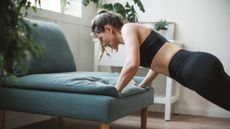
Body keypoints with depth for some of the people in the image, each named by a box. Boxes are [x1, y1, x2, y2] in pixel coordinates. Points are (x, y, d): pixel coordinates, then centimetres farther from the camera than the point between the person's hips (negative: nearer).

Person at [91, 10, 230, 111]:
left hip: (199, 68, -9)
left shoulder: (127, 28, -3)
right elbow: (158, 63, 34)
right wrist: (140, 86, 31)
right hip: (200, 65, 9)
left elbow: (132, 64, -21)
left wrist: (115, 91, -7)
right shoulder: (133, 31, 24)